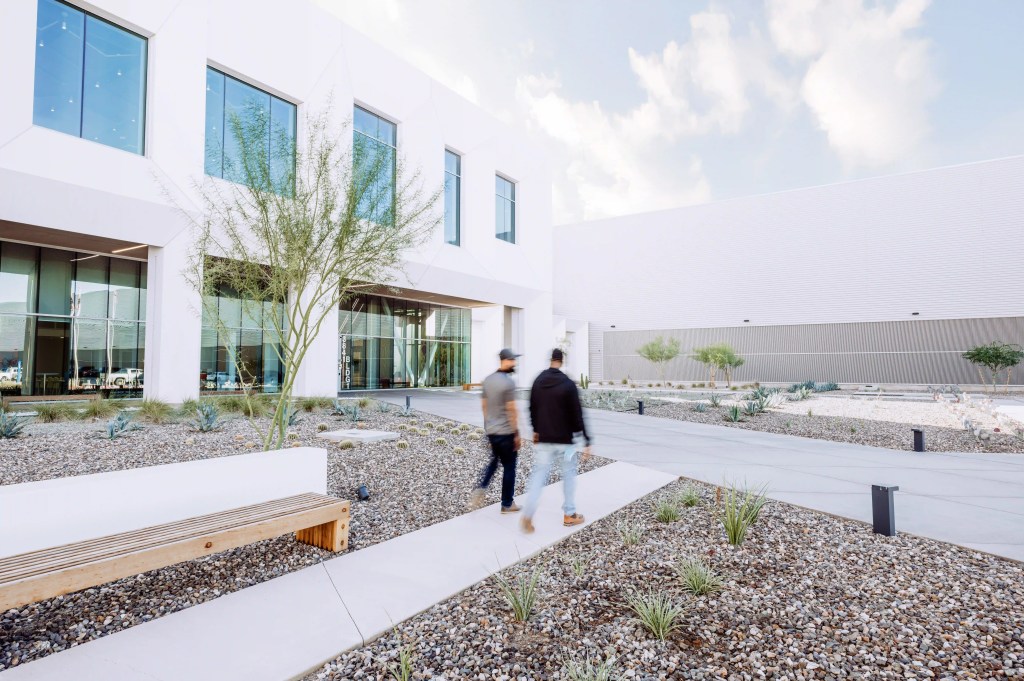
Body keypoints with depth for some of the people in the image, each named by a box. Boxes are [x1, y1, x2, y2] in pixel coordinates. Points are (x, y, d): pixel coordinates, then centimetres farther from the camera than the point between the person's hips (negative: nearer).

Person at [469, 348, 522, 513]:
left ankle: (480, 489, 9)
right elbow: (511, 409, -18)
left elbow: (484, 405, 11)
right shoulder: (508, 382, -17)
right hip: (506, 432, -7)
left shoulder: (487, 380, 6)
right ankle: (507, 504, 18)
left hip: (491, 430, 7)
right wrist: (516, 433, -11)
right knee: (509, 467, 8)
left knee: (494, 461, 25)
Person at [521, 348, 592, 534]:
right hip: (565, 440, -3)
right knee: (569, 475, 15)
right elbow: (577, 415, -14)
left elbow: (532, 409, 9)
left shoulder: (538, 381, 2)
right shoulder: (568, 384, -13)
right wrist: (587, 441, -11)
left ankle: (527, 517, -1)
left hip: (543, 439, 3)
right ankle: (569, 515, 23)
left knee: (538, 476, 7)